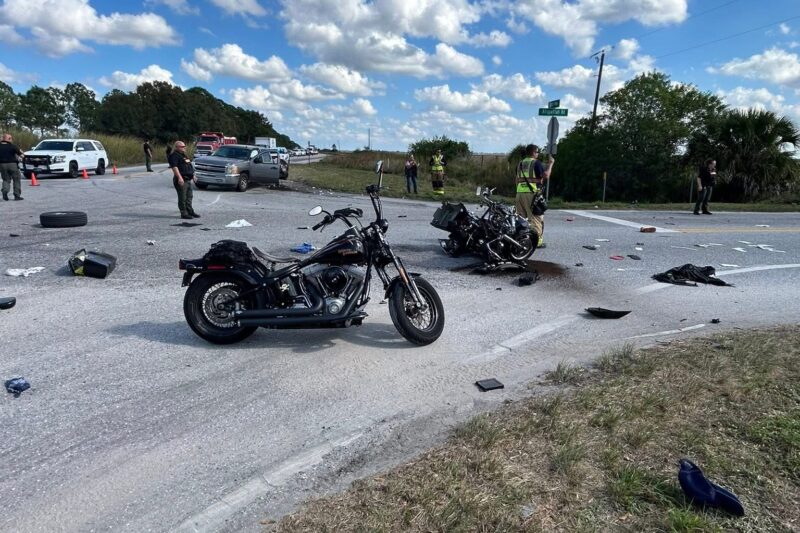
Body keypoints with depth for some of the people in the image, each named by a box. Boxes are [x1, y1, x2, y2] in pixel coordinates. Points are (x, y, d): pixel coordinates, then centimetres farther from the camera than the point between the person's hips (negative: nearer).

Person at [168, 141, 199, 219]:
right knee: (182, 198, -5)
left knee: (189, 197, 15)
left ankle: (190, 212, 23)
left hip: (188, 179, 10)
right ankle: (184, 213, 0)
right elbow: (174, 167, -21)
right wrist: (179, 177, -29)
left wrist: (193, 175, 25)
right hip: (181, 180, -10)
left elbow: (189, 166, 27)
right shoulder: (174, 155, -11)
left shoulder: (183, 155, 19)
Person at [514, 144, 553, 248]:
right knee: (536, 218, -3)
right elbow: (546, 176, -13)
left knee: (521, 217, 12)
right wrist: (550, 163, -2)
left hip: (520, 193, 7)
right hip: (532, 193, -7)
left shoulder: (520, 163, 17)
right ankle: (537, 241, -4)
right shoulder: (536, 163, -4)